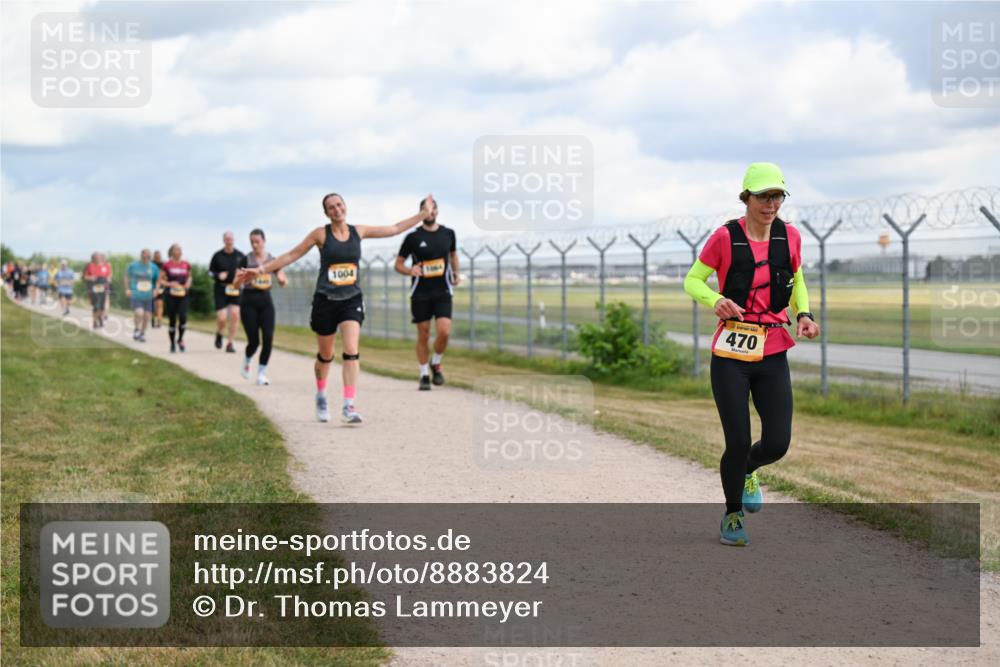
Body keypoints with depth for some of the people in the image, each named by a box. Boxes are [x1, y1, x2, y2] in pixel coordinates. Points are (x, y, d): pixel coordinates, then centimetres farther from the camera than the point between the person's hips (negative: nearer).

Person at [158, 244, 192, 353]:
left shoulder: (186, 265, 7)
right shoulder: (167, 265, -1)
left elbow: (189, 277, 22)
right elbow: (161, 280, 4)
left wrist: (188, 283, 1)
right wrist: (169, 284, -14)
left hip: (183, 295, 1)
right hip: (171, 296, -1)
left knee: (183, 317, -17)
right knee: (172, 320, 4)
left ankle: (180, 339, 5)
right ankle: (172, 344, 17)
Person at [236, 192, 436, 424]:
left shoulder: (358, 231, 4)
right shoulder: (321, 234, -3)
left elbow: (395, 229, 12)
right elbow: (292, 255, 1)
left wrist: (424, 214, 12)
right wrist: (261, 269, -4)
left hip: (352, 300, 1)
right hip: (325, 300, -1)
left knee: (351, 351, -16)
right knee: (325, 355, 11)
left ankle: (349, 405, -17)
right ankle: (321, 396, 37)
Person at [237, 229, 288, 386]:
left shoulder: (272, 260, 5)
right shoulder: (246, 260, -3)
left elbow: (283, 281, 9)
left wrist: (282, 280, -15)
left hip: (265, 301, 2)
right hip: (249, 302, -2)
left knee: (268, 337, -13)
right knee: (254, 341, -4)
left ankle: (261, 373, -3)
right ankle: (246, 362, 29)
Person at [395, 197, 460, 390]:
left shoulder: (448, 233, 6)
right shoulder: (413, 237, -3)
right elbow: (398, 264, 2)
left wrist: (455, 273, 14)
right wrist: (410, 270, -18)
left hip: (443, 291, 1)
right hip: (420, 293, -1)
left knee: (444, 332, -14)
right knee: (423, 335, 2)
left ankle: (436, 363, 13)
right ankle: (424, 376, 15)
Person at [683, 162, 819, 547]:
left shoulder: (790, 237, 4)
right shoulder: (725, 238, -7)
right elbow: (692, 281, 1)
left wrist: (804, 314, 2)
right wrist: (716, 301, -19)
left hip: (773, 356, 3)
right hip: (731, 355, -3)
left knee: (777, 444, -5)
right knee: (738, 443, -6)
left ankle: (747, 470, 32)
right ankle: (732, 516, 19)